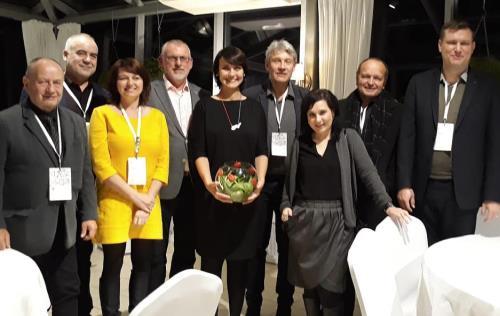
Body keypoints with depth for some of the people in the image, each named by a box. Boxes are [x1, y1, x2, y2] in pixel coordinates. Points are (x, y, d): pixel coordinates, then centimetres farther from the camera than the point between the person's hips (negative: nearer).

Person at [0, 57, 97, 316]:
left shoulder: (75, 123, 9)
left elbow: (85, 174, 11)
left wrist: (89, 214, 6)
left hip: (64, 231, 5)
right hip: (22, 233, -5)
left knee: (68, 294, 16)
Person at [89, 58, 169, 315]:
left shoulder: (157, 116, 10)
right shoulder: (102, 114, 0)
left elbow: (163, 162, 5)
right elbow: (101, 164, -7)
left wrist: (149, 197, -8)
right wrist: (135, 197, -11)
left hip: (149, 204, 3)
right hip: (114, 202, -3)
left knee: (144, 265, 9)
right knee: (112, 266, 5)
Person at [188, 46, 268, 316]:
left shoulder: (254, 108, 9)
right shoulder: (205, 107, 3)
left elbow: (262, 151, 6)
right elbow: (197, 151, -3)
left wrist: (260, 180, -12)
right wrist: (209, 183, -19)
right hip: (212, 197, -1)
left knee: (240, 262, 9)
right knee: (211, 262, 5)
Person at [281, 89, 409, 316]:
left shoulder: (348, 138, 1)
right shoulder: (300, 142, 8)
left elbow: (368, 173, -6)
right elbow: (290, 180, 13)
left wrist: (387, 205, -16)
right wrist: (285, 205, -1)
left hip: (336, 222, -2)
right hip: (304, 221, 2)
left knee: (330, 287, -2)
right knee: (309, 284, 9)